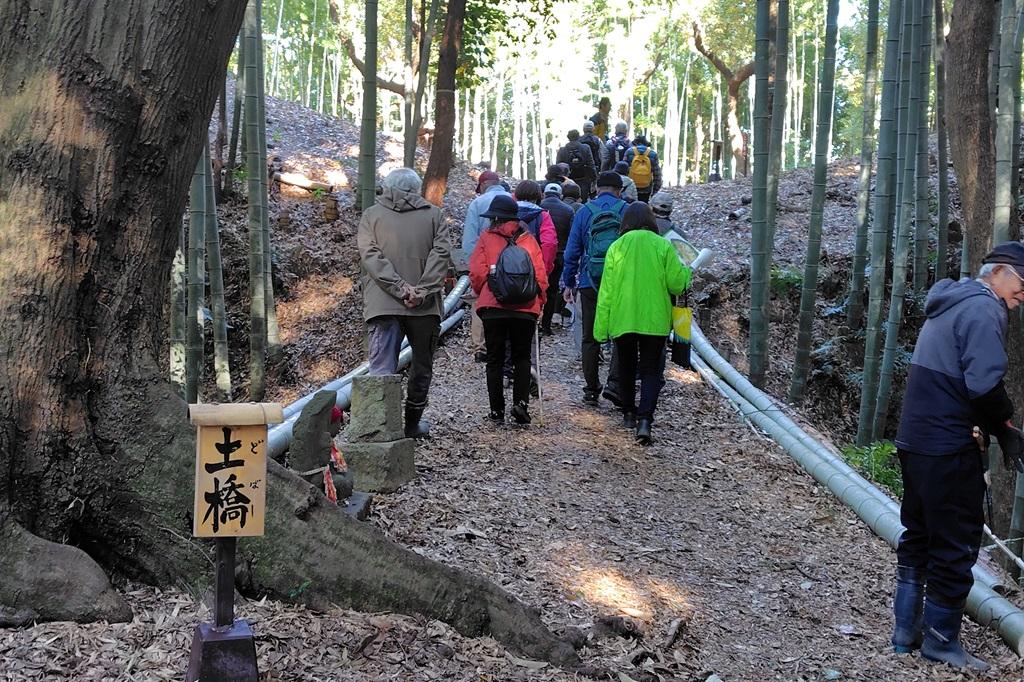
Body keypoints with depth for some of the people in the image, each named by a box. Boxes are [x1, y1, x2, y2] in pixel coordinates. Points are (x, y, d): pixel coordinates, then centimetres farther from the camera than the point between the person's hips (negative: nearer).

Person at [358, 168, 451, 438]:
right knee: (421, 366, 16)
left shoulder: (371, 215, 8)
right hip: (425, 305, 0)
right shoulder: (433, 214, 8)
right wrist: (423, 290, -11)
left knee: (382, 370, -2)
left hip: (383, 304, 0)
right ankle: (412, 424, 24)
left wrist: (400, 288, -10)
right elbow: (441, 253, -5)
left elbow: (371, 256, -5)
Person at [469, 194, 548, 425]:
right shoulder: (529, 240, 4)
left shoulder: (487, 237, -1)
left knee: (495, 360, 8)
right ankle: (521, 402, -4)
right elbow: (541, 275, 2)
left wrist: (482, 293, 12)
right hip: (526, 309, 1)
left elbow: (477, 272, -5)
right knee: (522, 358, 13)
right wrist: (539, 302, 13)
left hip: (493, 307, -1)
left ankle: (497, 410, 8)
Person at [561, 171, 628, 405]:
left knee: (590, 338, 9)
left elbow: (572, 251, 2)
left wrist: (568, 283, 8)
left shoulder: (584, 211, 2)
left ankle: (591, 389, 10)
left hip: (589, 284, 1)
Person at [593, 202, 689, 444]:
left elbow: (607, 290, -1)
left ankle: (629, 414, 30)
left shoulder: (617, 247, -3)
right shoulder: (663, 246, -5)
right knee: (651, 370, 3)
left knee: (626, 368, 19)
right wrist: (687, 272, 20)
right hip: (655, 321, -1)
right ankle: (645, 419, -14)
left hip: (622, 320, 1)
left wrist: (601, 326, 3)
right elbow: (676, 283, -3)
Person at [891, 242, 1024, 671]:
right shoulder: (984, 309, -13)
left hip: (915, 441, 10)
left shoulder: (949, 306, 17)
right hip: (949, 449, -10)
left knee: (918, 535, 17)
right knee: (956, 544, 1)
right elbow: (984, 383, -22)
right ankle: (940, 640, 10)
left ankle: (906, 630, 23)